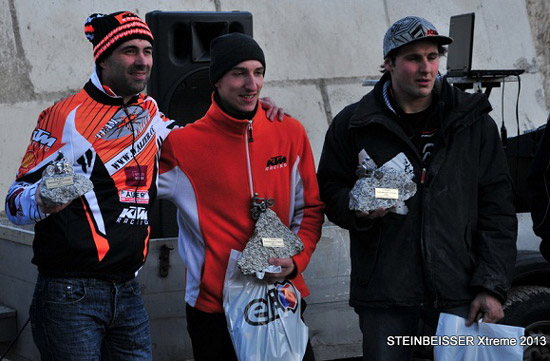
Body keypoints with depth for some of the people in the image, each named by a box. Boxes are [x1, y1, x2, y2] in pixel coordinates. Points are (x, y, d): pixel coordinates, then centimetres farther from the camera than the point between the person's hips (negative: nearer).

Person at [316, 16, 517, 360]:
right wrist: (358, 209, -12)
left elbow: (497, 208, 5)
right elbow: (330, 191, 12)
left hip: (460, 292, 0)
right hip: (383, 291, 0)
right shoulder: (354, 124, 6)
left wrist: (492, 286, -4)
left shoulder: (474, 124, 7)